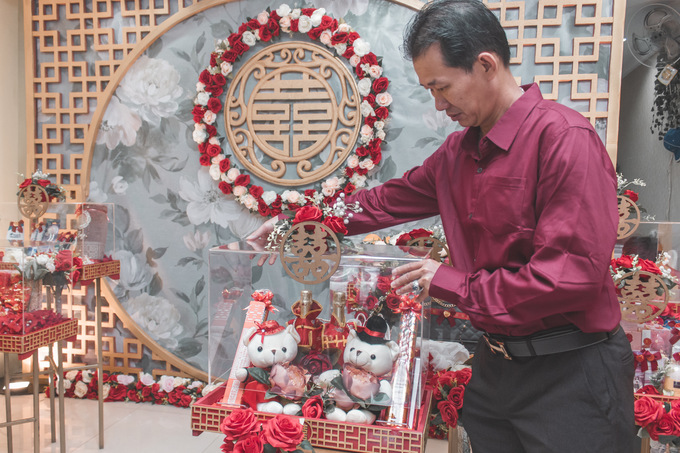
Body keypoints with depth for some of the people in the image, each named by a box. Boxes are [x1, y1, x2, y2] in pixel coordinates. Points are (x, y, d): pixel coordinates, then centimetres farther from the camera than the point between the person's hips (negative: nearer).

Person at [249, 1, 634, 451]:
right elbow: (389, 200, 16)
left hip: (570, 373, -7)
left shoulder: (565, 138, -19)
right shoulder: (458, 152, 7)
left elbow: (574, 274, -25)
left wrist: (456, 283, -17)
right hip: (495, 362, 7)